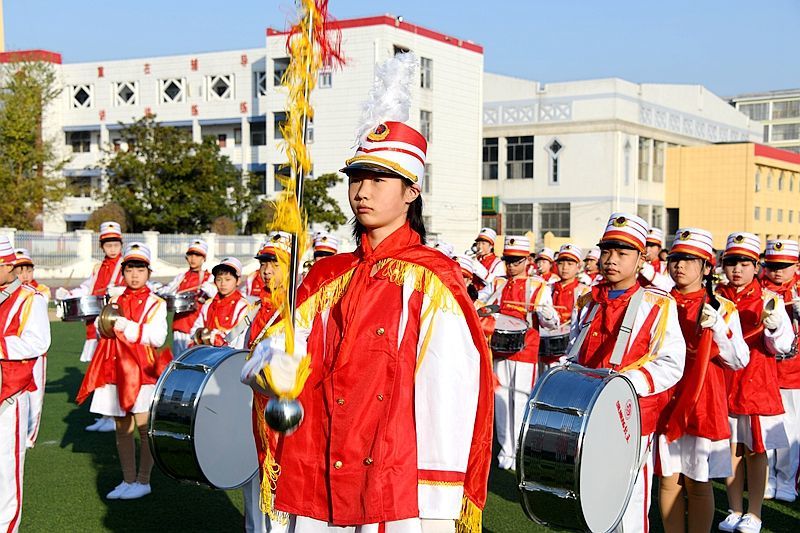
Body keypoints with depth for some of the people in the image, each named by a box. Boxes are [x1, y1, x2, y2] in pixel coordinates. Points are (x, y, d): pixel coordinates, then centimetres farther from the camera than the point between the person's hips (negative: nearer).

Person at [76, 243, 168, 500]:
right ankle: (128, 481, 18)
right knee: (122, 429, 9)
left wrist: (126, 326, -17)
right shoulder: (115, 302, 14)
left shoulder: (155, 303, -2)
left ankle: (143, 481, 9)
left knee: (144, 428, -2)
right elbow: (102, 329, 15)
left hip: (143, 371, -5)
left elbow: (157, 337, -14)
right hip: (116, 371, 5)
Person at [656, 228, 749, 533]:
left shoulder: (722, 309, -1)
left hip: (703, 403, -2)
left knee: (698, 483, 4)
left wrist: (717, 327, -18)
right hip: (665, 401, 2)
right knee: (668, 479, 8)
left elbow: (739, 361, -6)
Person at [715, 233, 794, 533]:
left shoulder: (769, 300, -2)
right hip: (724, 382, 2)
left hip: (757, 382, -2)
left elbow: (782, 346, -8)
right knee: (731, 449, 8)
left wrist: (773, 323, -29)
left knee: (756, 451, 3)